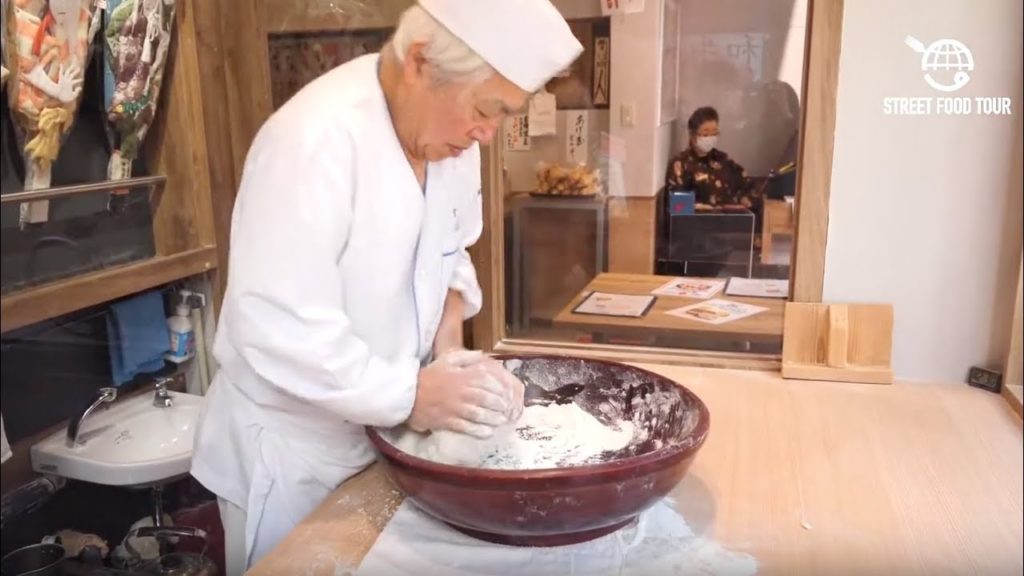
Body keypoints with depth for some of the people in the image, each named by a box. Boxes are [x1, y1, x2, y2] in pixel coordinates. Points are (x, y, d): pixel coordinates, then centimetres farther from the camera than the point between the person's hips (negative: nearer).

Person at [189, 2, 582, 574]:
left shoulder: (449, 132, -5)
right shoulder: (314, 141, -29)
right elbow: (278, 330, -30)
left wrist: (448, 346, -8)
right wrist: (414, 394, -28)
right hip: (292, 450, -6)